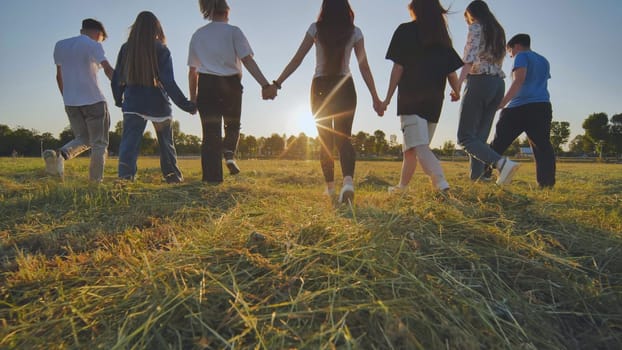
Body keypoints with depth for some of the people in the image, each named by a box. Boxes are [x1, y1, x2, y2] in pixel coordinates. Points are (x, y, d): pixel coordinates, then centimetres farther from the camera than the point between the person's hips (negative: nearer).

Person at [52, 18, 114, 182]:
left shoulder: (60, 45, 16)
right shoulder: (93, 45, -2)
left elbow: (59, 76, 19)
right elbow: (108, 69, -16)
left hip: (70, 102, 6)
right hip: (93, 100, -6)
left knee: (82, 139, 18)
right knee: (99, 143, 3)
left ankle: (59, 154, -10)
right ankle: (96, 180, -1)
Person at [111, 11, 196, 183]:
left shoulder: (126, 48, 3)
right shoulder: (161, 50, -6)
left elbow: (117, 79, 9)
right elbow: (169, 82, -13)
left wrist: (119, 100, 24)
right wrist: (186, 105, -9)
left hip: (132, 104, 1)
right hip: (158, 105, -1)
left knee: (129, 142, -1)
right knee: (166, 143, 15)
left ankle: (125, 176, -19)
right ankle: (173, 175, 25)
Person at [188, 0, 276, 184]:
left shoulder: (197, 35, 14)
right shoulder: (233, 31, 3)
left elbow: (192, 71, 13)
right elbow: (247, 60, -11)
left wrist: (193, 98, 19)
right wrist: (265, 85, -18)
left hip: (206, 85, 2)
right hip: (230, 84, -2)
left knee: (210, 131, 2)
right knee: (233, 125, 20)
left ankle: (212, 177, -3)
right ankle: (229, 153, -6)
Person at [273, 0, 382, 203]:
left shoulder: (316, 29, 3)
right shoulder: (354, 32, 5)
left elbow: (297, 60, -3)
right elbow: (364, 67, 1)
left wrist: (277, 83, 1)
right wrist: (375, 97, 4)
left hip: (320, 87, 0)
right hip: (345, 87, 0)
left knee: (325, 140, 10)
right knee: (344, 137, -5)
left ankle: (330, 186, 15)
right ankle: (348, 181, -30)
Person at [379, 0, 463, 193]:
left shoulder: (405, 30, 3)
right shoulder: (442, 35, 15)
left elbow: (398, 67, -5)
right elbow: (451, 71, 10)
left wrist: (387, 98, -4)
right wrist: (457, 92, 27)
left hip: (411, 98, -6)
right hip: (435, 101, 6)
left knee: (420, 148, -14)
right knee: (411, 147, 16)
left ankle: (443, 186, -30)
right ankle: (401, 187, 25)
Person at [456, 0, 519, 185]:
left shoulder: (476, 27, 1)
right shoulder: (498, 31, 24)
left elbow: (470, 59, -15)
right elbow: (498, 61, 18)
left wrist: (458, 85, -22)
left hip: (479, 82, -8)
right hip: (498, 84, 8)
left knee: (465, 137, -10)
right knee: (480, 137, 7)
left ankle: (502, 163, -29)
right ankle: (476, 179, 2)